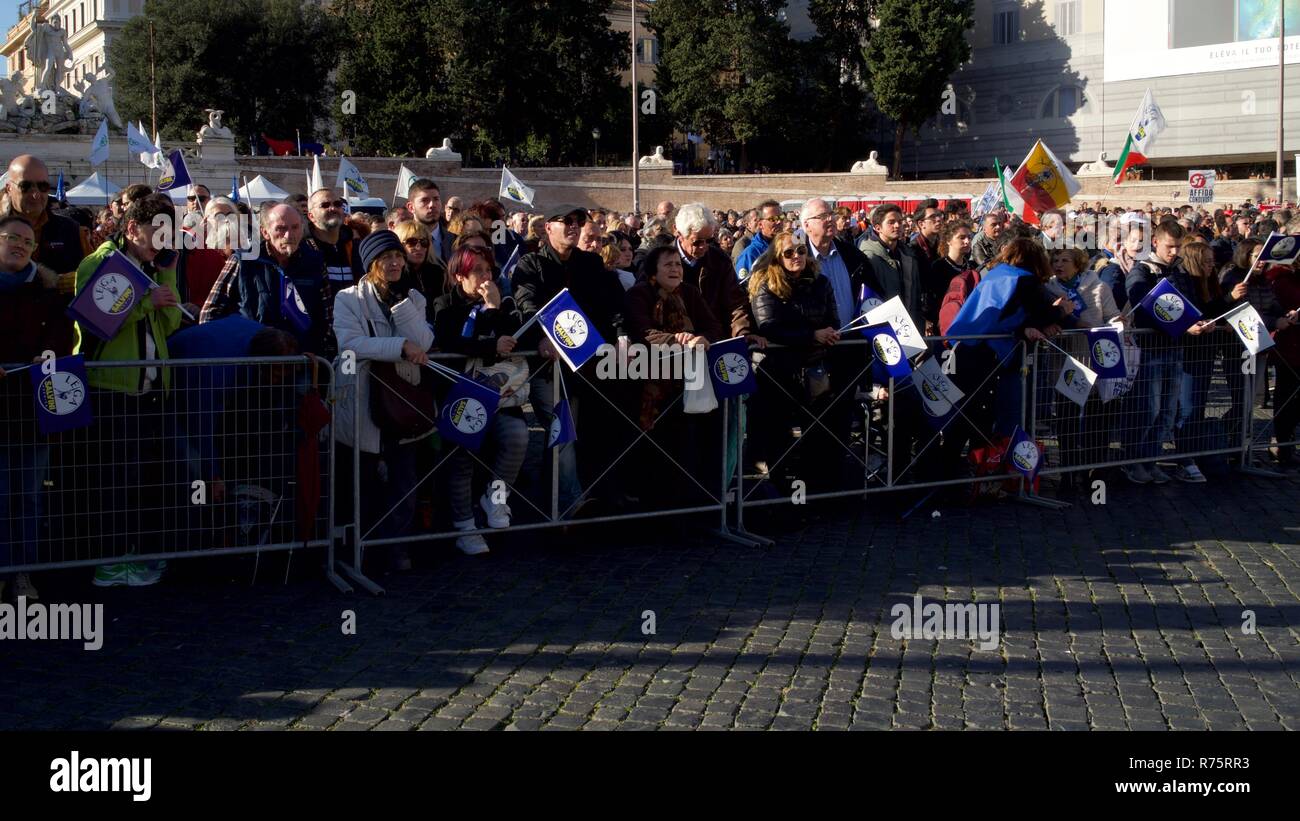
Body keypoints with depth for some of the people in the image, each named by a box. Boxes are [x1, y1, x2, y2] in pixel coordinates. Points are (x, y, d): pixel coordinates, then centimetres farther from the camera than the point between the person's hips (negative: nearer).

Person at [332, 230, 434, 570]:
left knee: (403, 477, -1)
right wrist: (401, 346, -26)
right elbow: (350, 343, -20)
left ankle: (396, 543, 11)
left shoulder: (413, 299, 10)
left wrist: (401, 300, -11)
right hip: (360, 402, -3)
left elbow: (423, 343, -7)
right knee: (362, 481, 6)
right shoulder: (349, 299, -3)